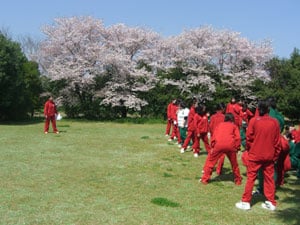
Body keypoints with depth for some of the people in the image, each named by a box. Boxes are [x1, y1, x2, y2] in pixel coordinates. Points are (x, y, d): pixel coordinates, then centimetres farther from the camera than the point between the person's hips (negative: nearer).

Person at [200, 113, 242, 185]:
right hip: (230, 145, 0)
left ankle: (205, 179, 11)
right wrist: (237, 148, 11)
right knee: (234, 163, 20)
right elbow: (237, 137, 9)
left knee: (210, 161, 13)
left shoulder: (220, 124, 26)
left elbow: (214, 136, 15)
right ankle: (238, 180, 29)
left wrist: (212, 146, 15)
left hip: (218, 144, 0)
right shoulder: (234, 126, 23)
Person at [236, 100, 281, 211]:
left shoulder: (254, 121, -10)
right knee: (269, 178, 11)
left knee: (251, 178, 5)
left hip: (255, 155, -2)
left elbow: (249, 138, -6)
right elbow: (277, 141, 3)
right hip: (269, 155, 2)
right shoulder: (275, 122, -2)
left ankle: (245, 202, 8)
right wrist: (276, 155, 13)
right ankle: (271, 202, 17)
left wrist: (249, 150, 10)